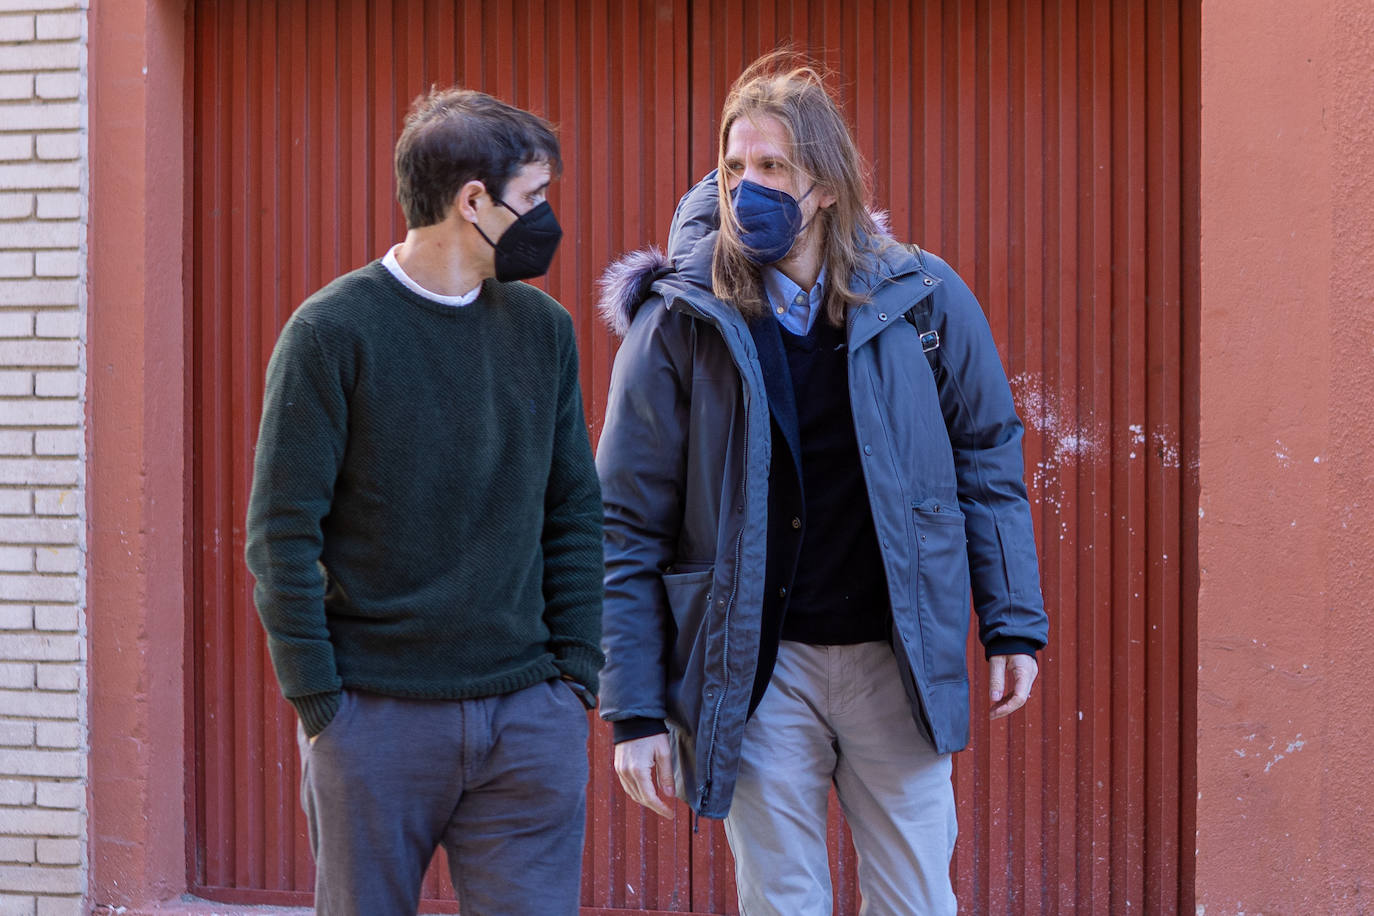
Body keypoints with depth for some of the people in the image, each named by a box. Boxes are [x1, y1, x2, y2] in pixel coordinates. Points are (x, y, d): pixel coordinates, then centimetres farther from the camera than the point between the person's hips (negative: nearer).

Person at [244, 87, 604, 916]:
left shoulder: (544, 329, 8)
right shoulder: (333, 332, -6)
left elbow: (575, 514, 13)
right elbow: (282, 532, -6)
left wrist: (577, 670, 5)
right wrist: (318, 700, -10)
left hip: (529, 722, 3)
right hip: (376, 721, -3)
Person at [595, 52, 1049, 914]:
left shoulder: (922, 298, -2)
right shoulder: (676, 321, -6)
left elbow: (987, 459, 8)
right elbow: (629, 526, -4)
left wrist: (1014, 623, 3)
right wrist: (636, 713, -7)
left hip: (896, 661, 1)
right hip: (757, 673, -1)